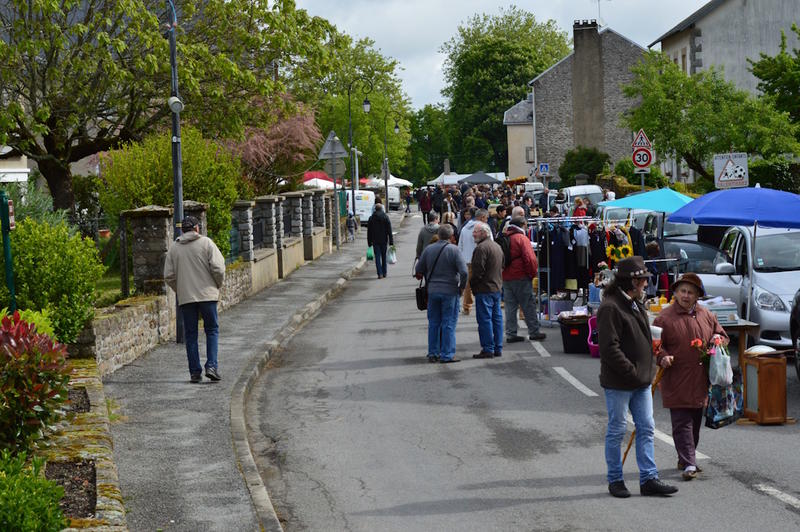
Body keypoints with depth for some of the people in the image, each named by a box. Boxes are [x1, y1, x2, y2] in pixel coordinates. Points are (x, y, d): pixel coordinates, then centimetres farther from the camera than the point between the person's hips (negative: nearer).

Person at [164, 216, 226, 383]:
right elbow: (218, 268, -9)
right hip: (207, 294, -2)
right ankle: (212, 366, -6)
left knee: (191, 335, 8)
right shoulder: (206, 242, -2)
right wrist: (218, 285, 7)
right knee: (212, 330, 8)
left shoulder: (174, 248, 6)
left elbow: (169, 276, 4)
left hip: (185, 297, 2)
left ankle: (195, 372, 7)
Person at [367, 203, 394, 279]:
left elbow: (369, 232, 4)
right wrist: (391, 241, -3)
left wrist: (369, 242, 10)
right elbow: (389, 231, -5)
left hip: (375, 241, 0)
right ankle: (384, 273, 17)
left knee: (377, 257, -1)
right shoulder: (386, 217, -3)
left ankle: (380, 273, -12)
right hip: (384, 241, 0)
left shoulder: (371, 218, 0)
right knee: (384, 257, 12)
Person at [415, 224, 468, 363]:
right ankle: (447, 355, 2)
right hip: (450, 292, -4)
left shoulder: (428, 249, 2)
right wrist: (462, 287, -3)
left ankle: (433, 353, 17)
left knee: (433, 323, 13)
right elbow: (464, 272, -17)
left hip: (432, 291, 4)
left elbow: (418, 271, 7)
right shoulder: (454, 250, -11)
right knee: (449, 324, 2)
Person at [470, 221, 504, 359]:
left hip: (484, 289, -10)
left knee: (485, 319, -6)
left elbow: (478, 270, -20)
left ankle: (488, 349, -6)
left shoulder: (481, 248, -16)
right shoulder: (497, 246, 16)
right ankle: (498, 348, 16)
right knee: (497, 318, 12)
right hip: (497, 288, 10)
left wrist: (471, 283, -6)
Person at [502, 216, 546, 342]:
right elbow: (530, 258, -16)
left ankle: (511, 334, 7)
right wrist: (533, 273, -3)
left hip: (506, 278, 6)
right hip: (521, 277, -6)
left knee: (510, 307, 8)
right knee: (528, 306, 3)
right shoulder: (521, 238, -10)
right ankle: (534, 332, 7)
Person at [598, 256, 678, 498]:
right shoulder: (610, 307, -17)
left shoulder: (635, 304, 13)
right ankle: (615, 480, 14)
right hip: (618, 382, -9)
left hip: (641, 380, 9)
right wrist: (631, 371, -20)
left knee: (646, 428, 8)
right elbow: (610, 348, -22)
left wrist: (648, 368, 13)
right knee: (617, 430, 3)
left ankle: (648, 479, 12)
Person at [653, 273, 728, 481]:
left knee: (695, 423, 15)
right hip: (676, 383, -5)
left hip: (700, 382, 6)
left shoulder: (707, 316, 10)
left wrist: (718, 339, -3)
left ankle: (686, 459, 28)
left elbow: (723, 337, 20)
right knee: (682, 424, -8)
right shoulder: (665, 318, -6)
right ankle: (688, 464, -8)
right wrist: (662, 357, -23)